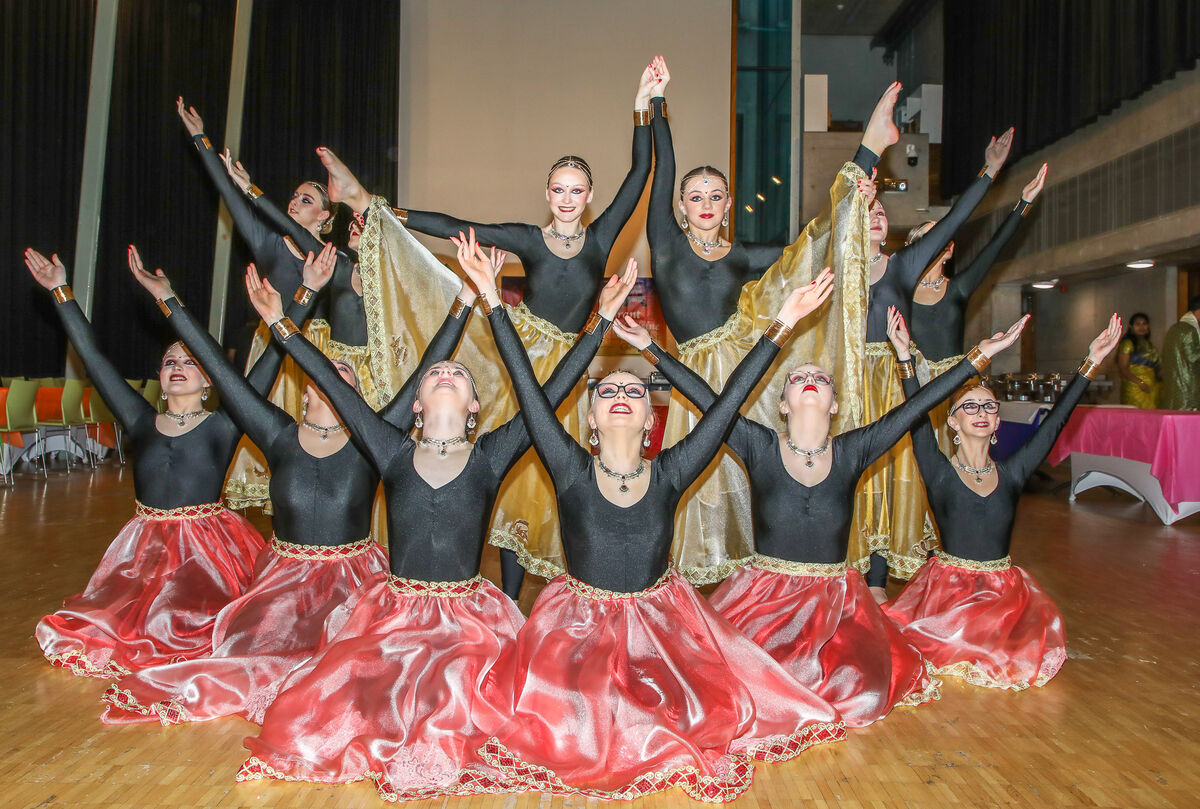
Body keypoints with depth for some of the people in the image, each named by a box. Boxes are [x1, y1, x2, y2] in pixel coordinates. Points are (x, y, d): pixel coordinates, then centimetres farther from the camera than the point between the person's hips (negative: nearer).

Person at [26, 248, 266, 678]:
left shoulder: (223, 425, -3)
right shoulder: (141, 421, 7)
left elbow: (271, 360, -9)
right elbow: (93, 357, 9)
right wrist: (61, 291, 10)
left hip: (207, 548, -3)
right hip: (145, 546, 4)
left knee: (187, 629, -17)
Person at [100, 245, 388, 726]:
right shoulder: (280, 437, -1)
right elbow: (220, 367, -2)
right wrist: (168, 299, -1)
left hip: (355, 580, -2)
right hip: (284, 577, 2)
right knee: (254, 654, -15)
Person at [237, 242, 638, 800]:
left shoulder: (490, 457, -1)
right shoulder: (393, 454, 2)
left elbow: (550, 393, -6)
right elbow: (335, 387, 3)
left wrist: (600, 320, -8)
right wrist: (281, 325, 4)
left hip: (470, 617, -1)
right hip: (392, 612, 1)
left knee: (449, 713, -22)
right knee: (318, 710, -15)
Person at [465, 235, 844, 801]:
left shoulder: (670, 475, -9)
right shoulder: (571, 472, -12)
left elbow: (728, 403, -11)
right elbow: (528, 389, -16)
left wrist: (781, 327, -13)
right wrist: (493, 302, -19)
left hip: (662, 624, 2)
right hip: (579, 626, -1)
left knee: (715, 712, -8)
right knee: (575, 733, -18)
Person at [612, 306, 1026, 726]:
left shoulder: (852, 452, 0)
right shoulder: (760, 447, -5)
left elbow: (917, 405, -2)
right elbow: (707, 399, -11)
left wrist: (981, 355, -3)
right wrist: (650, 348, -15)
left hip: (835, 598, 2)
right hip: (766, 594, -1)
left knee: (861, 695, -15)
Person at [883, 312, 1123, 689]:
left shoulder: (1011, 472, 3)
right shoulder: (939, 472, -5)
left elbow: (1054, 424, 0)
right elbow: (918, 421, -17)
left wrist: (1091, 363, -4)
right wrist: (906, 358, -28)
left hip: (1003, 587, 3)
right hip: (948, 585, -3)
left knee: (1030, 657, -16)